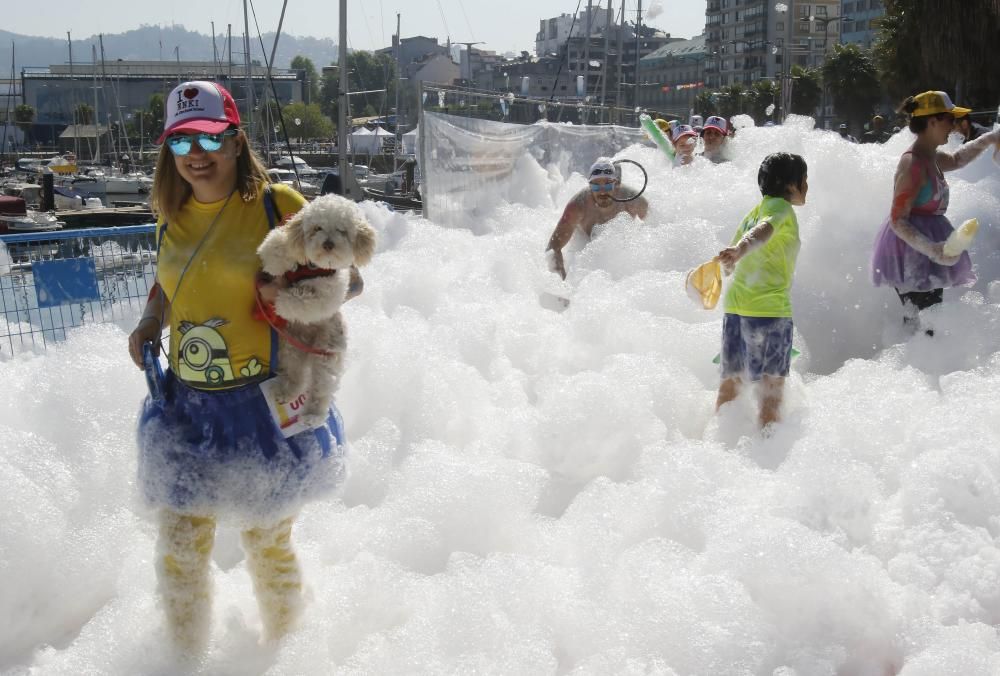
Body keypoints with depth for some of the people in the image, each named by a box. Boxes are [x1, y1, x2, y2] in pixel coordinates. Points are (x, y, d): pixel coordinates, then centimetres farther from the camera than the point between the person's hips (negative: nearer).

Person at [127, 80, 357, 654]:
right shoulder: (172, 218, 6)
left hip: (262, 407, -4)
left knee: (268, 545, 11)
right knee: (179, 552, 10)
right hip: (186, 409, 4)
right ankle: (186, 658, 35)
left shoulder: (277, 204, -9)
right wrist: (150, 322, 3)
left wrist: (293, 290, -21)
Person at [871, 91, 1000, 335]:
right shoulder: (912, 165, -19)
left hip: (928, 242, 10)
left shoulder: (931, 158, 10)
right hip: (911, 252, -10)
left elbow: (956, 160, 36)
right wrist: (931, 249, -32)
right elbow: (898, 221, -22)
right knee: (921, 324, -15)